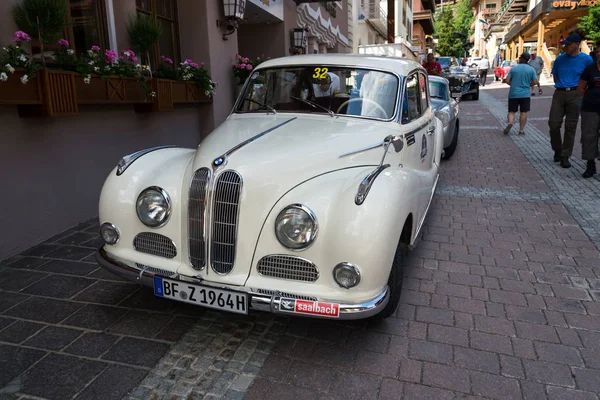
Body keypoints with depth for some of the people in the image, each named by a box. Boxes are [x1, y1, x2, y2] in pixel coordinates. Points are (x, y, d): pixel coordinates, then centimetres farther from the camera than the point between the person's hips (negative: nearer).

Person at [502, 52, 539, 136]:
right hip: (525, 94, 0)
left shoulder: (513, 68, 0)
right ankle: (521, 129, 6)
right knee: (523, 112, 6)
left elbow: (507, 80, -5)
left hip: (513, 94, 0)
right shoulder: (531, 69, 1)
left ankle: (510, 122, -22)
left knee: (511, 111, 6)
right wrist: (528, 84, 16)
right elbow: (535, 81, -3)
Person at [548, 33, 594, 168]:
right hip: (559, 93, 2)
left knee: (570, 127, 1)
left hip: (575, 94, -2)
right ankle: (557, 150, 18)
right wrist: (562, 86, 9)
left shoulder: (586, 59, -1)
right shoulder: (560, 59, 6)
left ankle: (565, 156, 7)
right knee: (553, 124, -4)